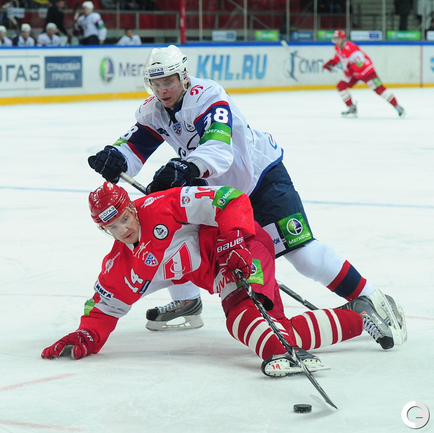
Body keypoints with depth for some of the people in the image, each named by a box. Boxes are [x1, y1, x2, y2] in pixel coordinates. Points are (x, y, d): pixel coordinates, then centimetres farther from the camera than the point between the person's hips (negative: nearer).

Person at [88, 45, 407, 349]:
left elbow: (219, 149, -41)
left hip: (262, 175, -7)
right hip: (213, 185, 7)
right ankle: (187, 301, 13)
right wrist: (114, 157, -35)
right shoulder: (154, 110, -4)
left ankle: (369, 300, -9)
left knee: (302, 252, -18)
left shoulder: (208, 96, -27)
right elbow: (135, 148, -11)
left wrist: (187, 168, -60)